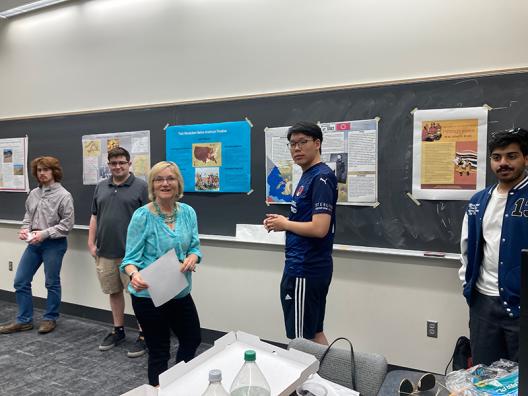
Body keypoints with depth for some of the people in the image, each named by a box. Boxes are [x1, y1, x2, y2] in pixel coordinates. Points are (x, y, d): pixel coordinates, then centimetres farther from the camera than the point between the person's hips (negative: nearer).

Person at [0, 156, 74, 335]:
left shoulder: (63, 195, -11)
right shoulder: (33, 193, 8)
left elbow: (67, 224, -13)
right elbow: (28, 215, 16)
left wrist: (45, 233, -19)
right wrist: (25, 229, -3)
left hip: (54, 244, -6)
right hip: (34, 243, 6)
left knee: (52, 283, 7)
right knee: (21, 281, 9)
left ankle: (50, 319, 24)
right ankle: (24, 320, 23)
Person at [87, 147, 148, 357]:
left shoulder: (141, 187, -5)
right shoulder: (101, 187, 12)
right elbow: (94, 217, 16)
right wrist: (91, 243, 9)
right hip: (105, 252, 5)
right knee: (113, 292, 16)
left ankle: (143, 335, 12)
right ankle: (118, 330, 31)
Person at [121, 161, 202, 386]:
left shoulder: (188, 212, -1)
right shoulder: (142, 216, -15)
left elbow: (194, 247, 2)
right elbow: (131, 257, -15)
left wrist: (192, 258, -21)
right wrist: (134, 275, -36)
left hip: (181, 292, 6)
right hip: (149, 295, -6)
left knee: (192, 340, 23)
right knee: (159, 351, 9)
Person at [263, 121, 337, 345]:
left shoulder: (321, 177, -18)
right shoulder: (308, 176, 13)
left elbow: (319, 228, -26)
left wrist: (284, 224, -12)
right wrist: (284, 222, 4)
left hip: (305, 270, -10)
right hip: (308, 267, 10)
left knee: (301, 341, 3)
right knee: (314, 334, 19)